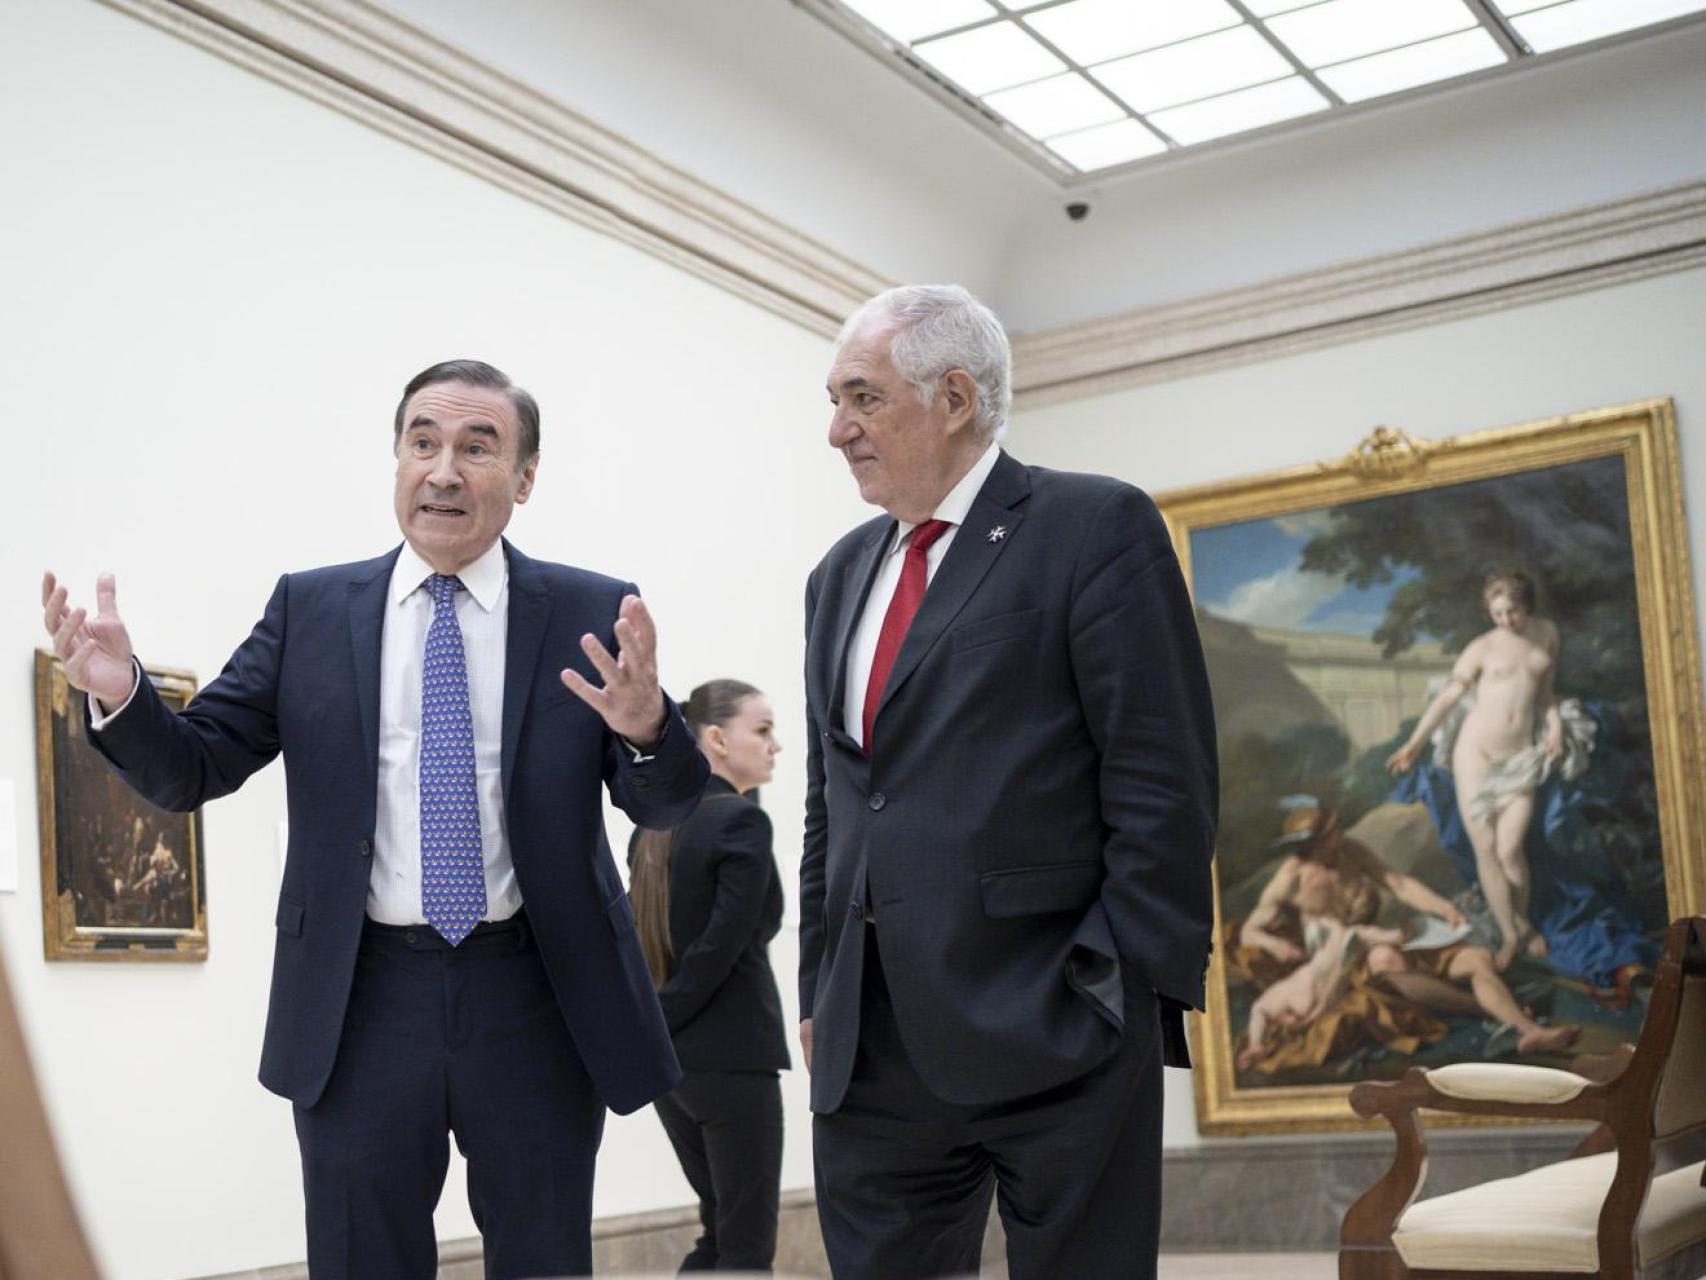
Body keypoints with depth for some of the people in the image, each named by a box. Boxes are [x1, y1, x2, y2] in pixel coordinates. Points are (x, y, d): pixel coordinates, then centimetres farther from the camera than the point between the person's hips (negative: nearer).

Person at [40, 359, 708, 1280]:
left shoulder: (591, 614, -1)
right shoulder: (309, 609, 3)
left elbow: (662, 806, -4)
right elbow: (191, 772, 2)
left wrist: (645, 726, -27)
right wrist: (119, 693, -19)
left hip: (538, 1000, 0)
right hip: (361, 1002, 1)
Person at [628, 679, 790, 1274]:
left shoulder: (653, 828, 11)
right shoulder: (742, 821, -13)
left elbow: (648, 940, 9)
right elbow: (721, 948, -18)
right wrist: (655, 1024, -11)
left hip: (669, 1060, 8)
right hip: (733, 1057, -8)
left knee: (719, 1231, 19)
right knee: (748, 1244, 1)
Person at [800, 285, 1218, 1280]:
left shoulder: (1097, 528, -4)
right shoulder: (841, 576, 18)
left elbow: (1165, 787, -9)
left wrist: (1124, 994, -14)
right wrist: (819, 994, 15)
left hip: (1051, 1039, -6)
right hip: (871, 1050, 6)